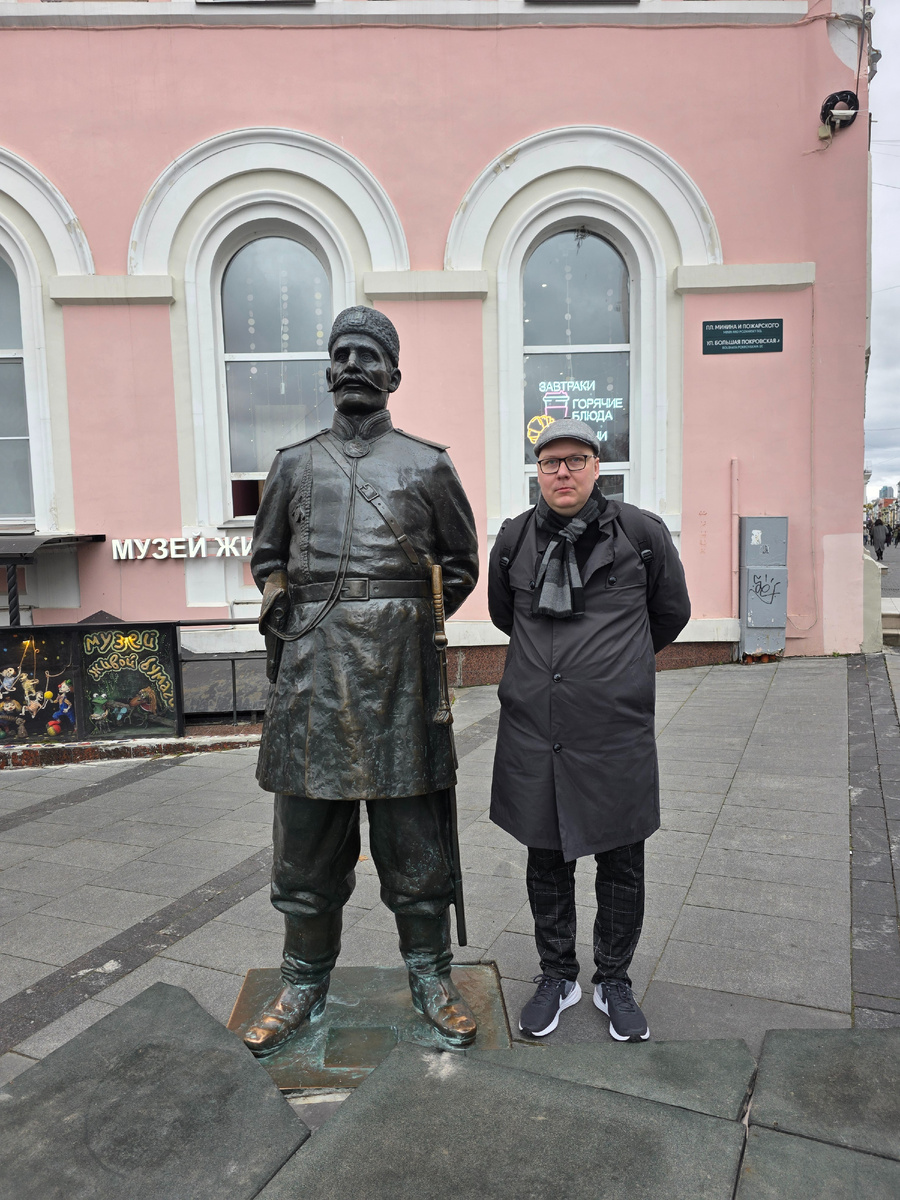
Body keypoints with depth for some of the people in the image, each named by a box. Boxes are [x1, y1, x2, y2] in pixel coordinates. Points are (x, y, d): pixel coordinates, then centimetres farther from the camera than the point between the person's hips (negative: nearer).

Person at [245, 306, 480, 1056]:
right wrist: (277, 599, 4)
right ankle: (305, 985, 28)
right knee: (307, 835, 10)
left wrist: (417, 620, 3)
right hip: (312, 664, 2)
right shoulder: (295, 464, 14)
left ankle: (430, 979, 25)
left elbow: (461, 564, 14)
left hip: (397, 669, -2)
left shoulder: (427, 465, 7)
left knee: (412, 835, 6)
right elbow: (267, 553, 23)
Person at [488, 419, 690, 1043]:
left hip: (616, 730, -1)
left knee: (621, 864, 11)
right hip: (533, 728, 2)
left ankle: (614, 980, 33)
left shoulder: (641, 532, -3)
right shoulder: (514, 538, 3)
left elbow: (672, 614, 12)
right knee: (546, 861, 14)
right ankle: (557, 976, 34)